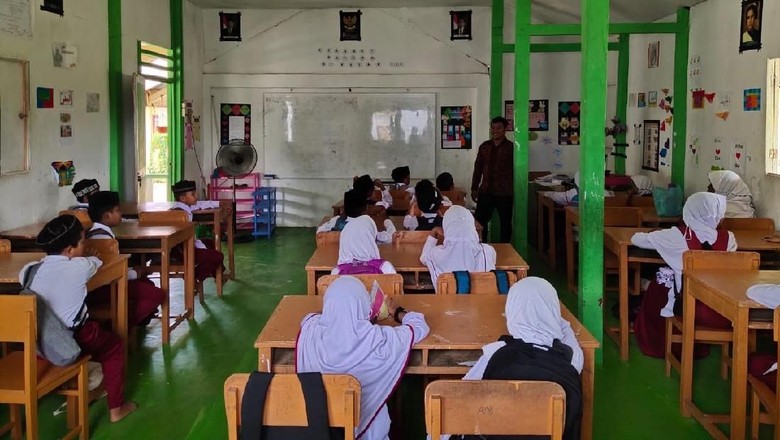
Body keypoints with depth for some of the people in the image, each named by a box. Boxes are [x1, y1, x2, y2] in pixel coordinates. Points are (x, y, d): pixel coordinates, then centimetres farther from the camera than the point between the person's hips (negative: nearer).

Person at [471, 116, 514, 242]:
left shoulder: (511, 147, -3)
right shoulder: (484, 146, 9)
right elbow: (478, 168, 13)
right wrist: (474, 188, 10)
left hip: (504, 193, -3)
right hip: (485, 191, 4)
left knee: (505, 223, 7)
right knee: (480, 222, 3)